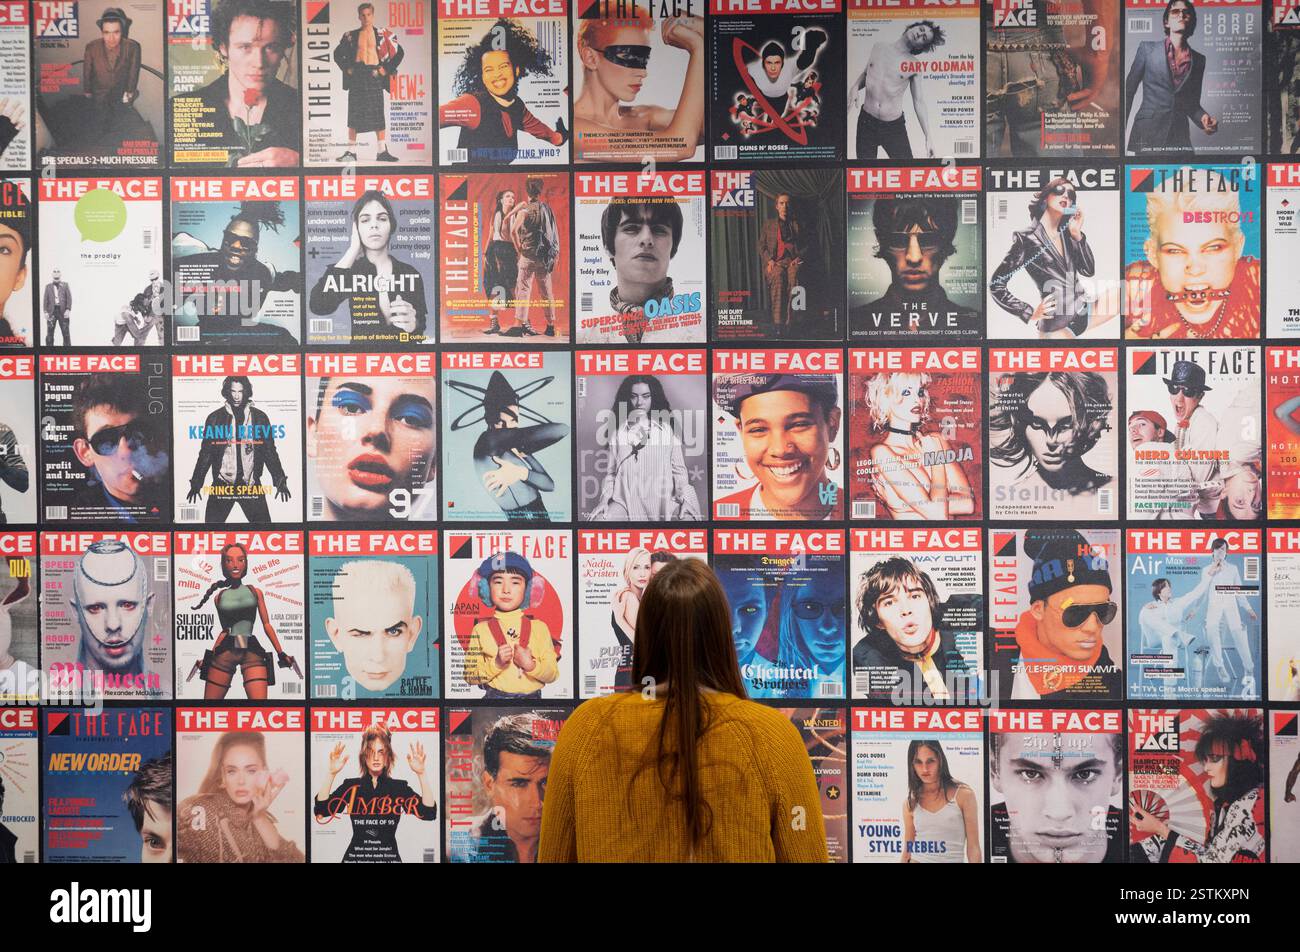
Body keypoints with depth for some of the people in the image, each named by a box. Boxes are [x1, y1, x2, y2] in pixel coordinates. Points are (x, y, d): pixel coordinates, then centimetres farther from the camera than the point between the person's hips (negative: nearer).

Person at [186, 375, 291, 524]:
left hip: (251, 484, 0)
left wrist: (280, 480, 0)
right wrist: (196, 483, 3)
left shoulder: (259, 417, 4)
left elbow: (270, 451, 7)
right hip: (221, 484, 0)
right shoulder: (215, 418, 4)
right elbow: (206, 453, 6)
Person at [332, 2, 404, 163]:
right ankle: (351, 152, 4)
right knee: (353, 115, 1)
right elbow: (338, 54, 16)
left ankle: (382, 151, 0)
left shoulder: (382, 34, 4)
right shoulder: (351, 36, 8)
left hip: (374, 76, -1)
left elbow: (399, 52, 5)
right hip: (357, 77, 1)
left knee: (378, 115, -4)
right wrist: (347, 68, 5)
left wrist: (387, 69, 0)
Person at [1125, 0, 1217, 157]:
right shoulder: (1147, 48, 6)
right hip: (1148, 134, -3)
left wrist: (1204, 118, -4)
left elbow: (1193, 103, 18)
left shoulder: (1198, 60, 14)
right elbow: (1128, 91, 5)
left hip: (1180, 137, 3)